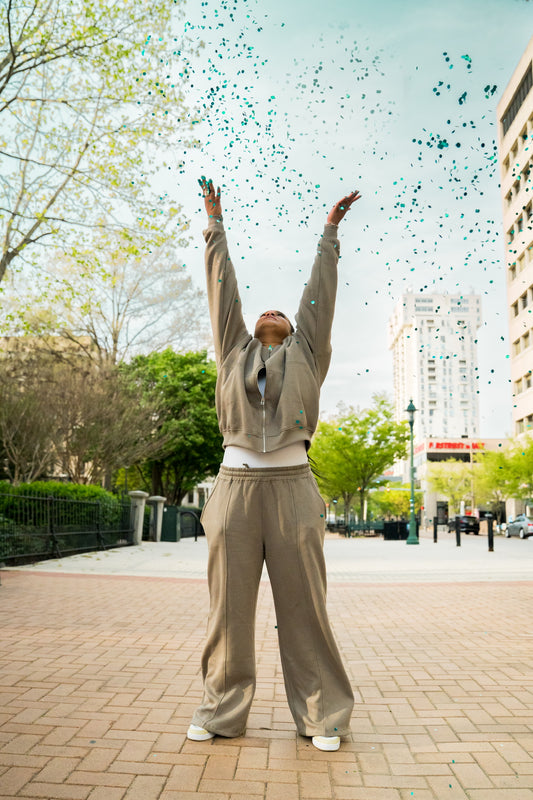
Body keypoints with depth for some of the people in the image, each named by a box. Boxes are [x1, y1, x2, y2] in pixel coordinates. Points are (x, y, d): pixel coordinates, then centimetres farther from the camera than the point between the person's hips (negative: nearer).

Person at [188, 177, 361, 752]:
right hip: (236, 484, 1)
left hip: (292, 488, -1)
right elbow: (222, 284, 21)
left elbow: (320, 289, 19)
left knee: (304, 606, 3)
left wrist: (330, 229, 25)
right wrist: (214, 222, 27)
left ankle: (322, 715, 16)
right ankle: (221, 712, 20)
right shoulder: (234, 351, 17)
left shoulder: (305, 354, 15)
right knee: (230, 605, 5)